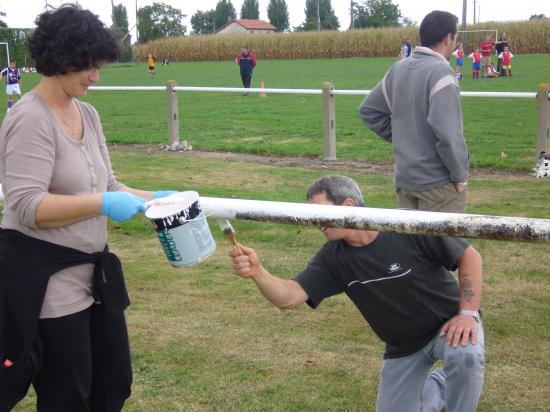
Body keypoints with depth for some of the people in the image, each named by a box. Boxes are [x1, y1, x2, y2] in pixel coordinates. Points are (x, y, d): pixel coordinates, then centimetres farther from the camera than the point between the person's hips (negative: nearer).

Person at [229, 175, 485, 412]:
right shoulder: (333, 258, -12)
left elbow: (469, 256, -16)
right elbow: (288, 297, -21)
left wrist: (468, 313, -24)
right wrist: (257, 273, -40)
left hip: (447, 323, -4)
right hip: (404, 347, 5)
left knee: (464, 354, -36)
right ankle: (440, 385, 32)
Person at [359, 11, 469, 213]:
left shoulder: (398, 68, 6)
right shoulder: (440, 72, -17)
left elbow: (368, 110, 17)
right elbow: (447, 132, -24)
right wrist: (460, 176, -12)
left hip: (404, 179, 7)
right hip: (439, 181, -7)